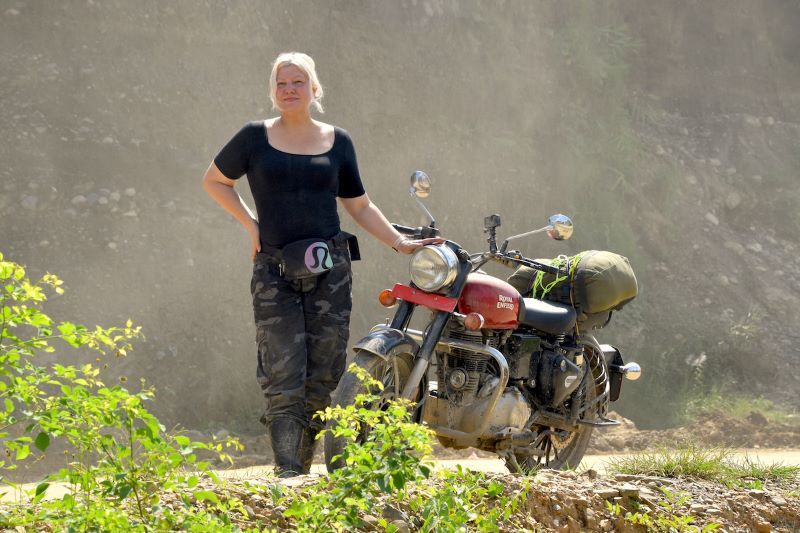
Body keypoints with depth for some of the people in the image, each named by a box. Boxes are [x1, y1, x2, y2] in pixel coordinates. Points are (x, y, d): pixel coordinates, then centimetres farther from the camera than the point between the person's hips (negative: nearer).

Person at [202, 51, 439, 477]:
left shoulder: (337, 142, 10)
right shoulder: (256, 137, 4)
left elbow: (360, 206, 18)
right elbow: (214, 180, 17)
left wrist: (400, 242, 8)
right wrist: (250, 224, 7)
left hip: (330, 270, 2)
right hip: (274, 271, -2)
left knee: (323, 378, 1)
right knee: (283, 379, -10)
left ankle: (304, 471, 9)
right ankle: (286, 476, -12)